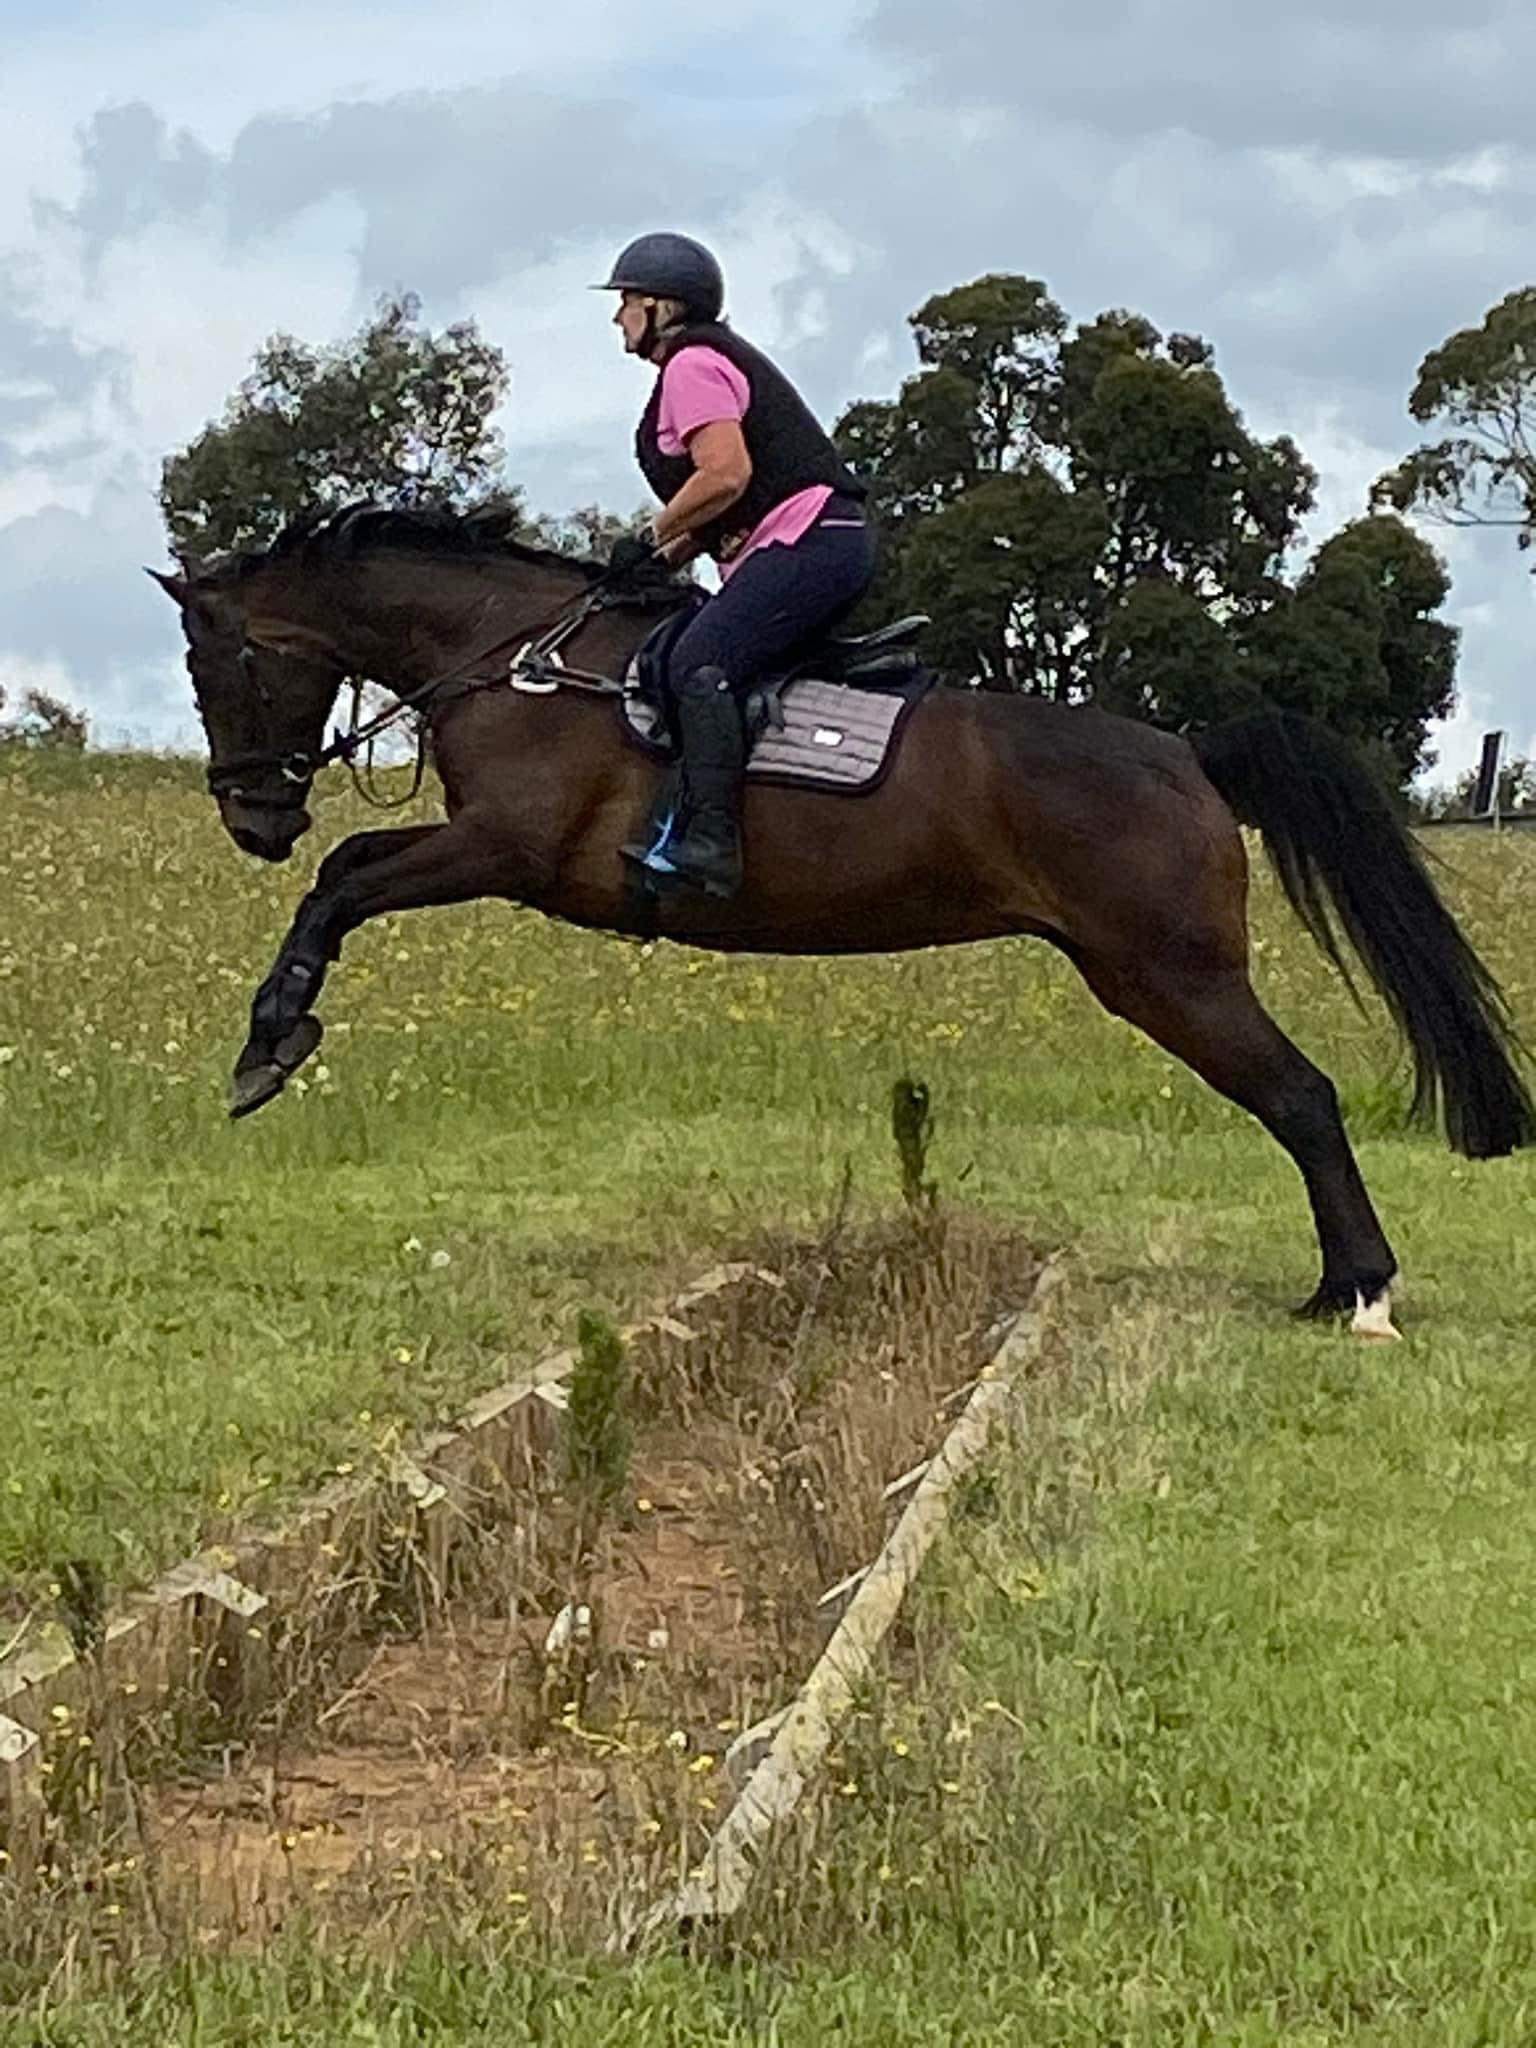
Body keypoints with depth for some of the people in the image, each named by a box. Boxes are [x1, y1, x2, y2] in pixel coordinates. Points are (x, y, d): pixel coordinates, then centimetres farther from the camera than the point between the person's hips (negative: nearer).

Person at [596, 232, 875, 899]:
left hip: (808, 541, -12)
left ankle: (707, 838, -34)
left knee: (699, 663, -24)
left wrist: (651, 538, -9)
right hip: (827, 544, 12)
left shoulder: (691, 364, -6)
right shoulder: (719, 357, 27)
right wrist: (672, 555, 14)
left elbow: (726, 474, -20)